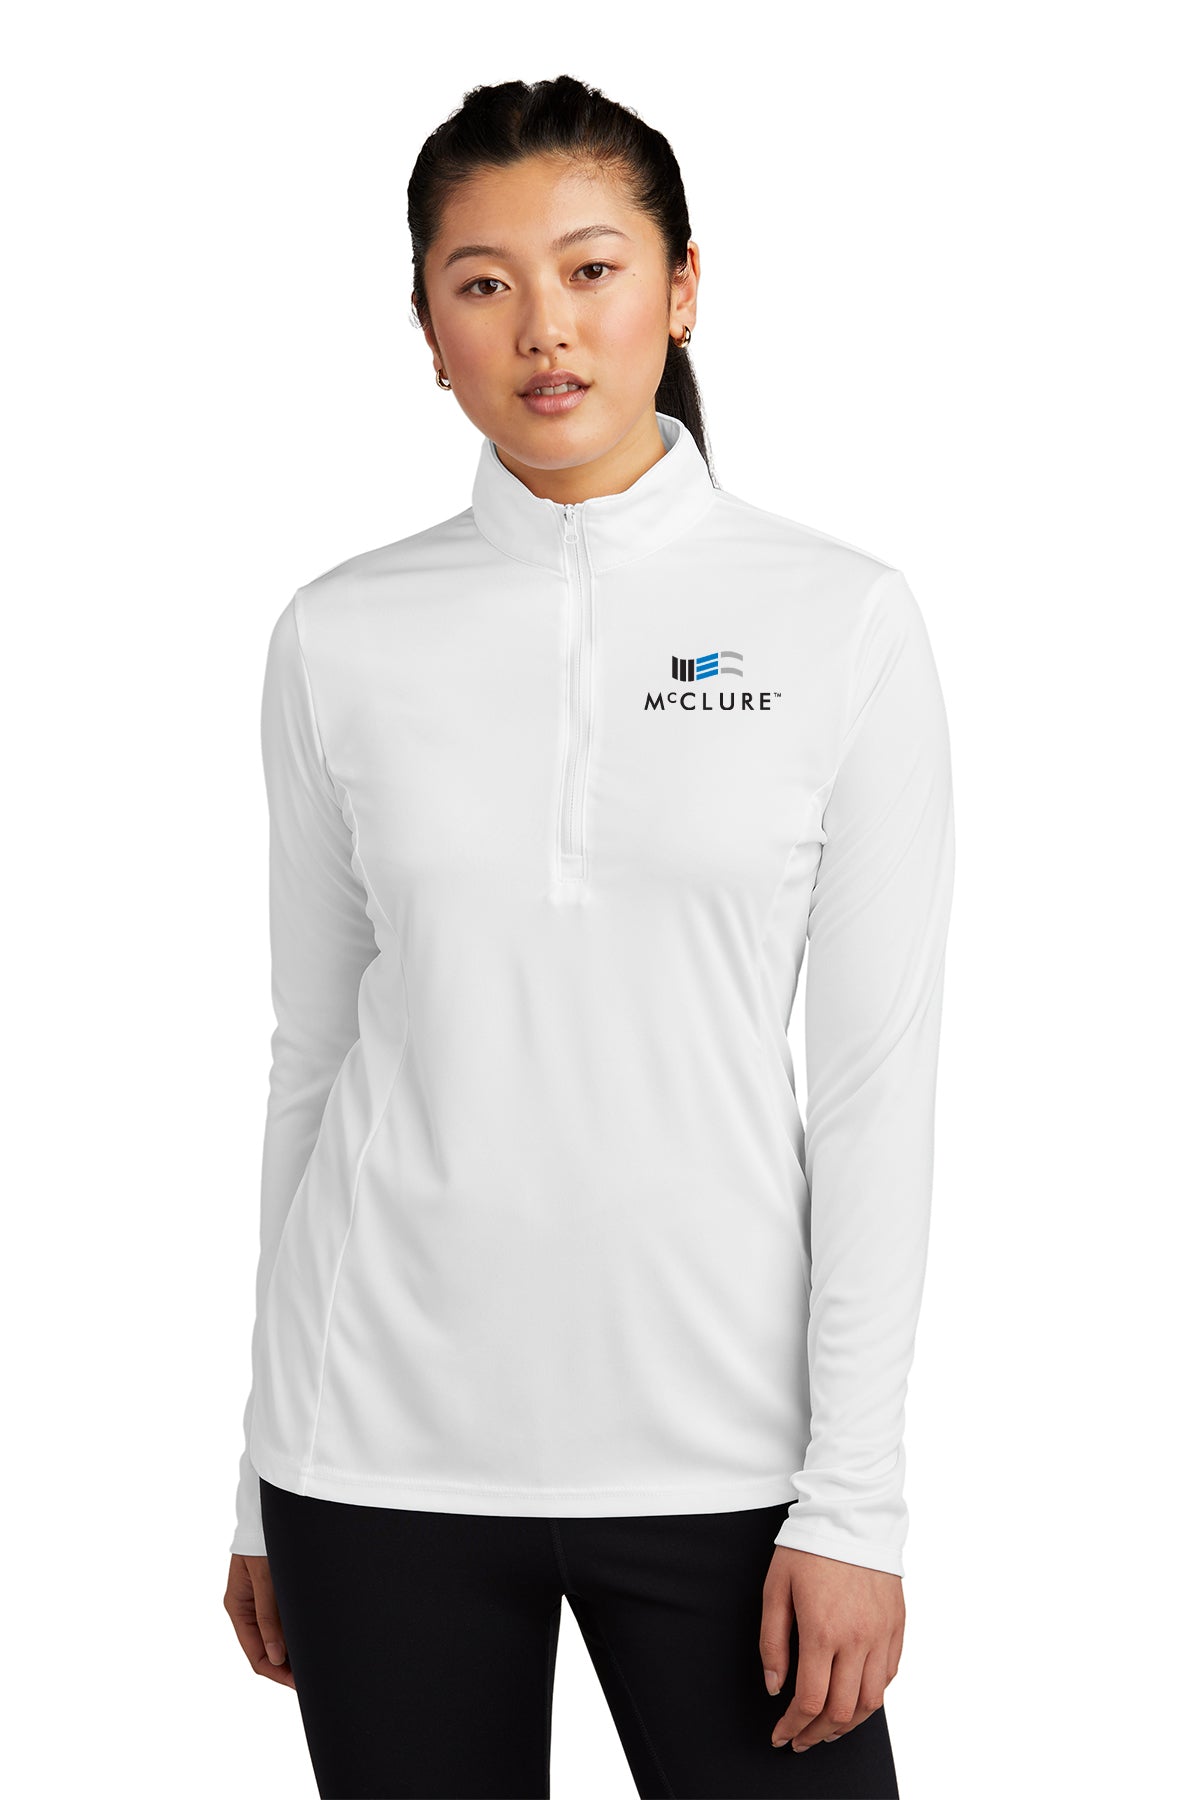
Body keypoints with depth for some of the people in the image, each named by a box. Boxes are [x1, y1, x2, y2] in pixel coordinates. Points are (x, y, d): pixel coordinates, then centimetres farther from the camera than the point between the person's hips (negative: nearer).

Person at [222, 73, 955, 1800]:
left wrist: (855, 1495, -7)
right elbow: (311, 1053, 8)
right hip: (387, 1444, 2)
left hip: (714, 1443, -1)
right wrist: (266, 1482, 10)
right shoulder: (341, 637, 3)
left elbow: (877, 1075, -3)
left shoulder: (841, 620, -2)